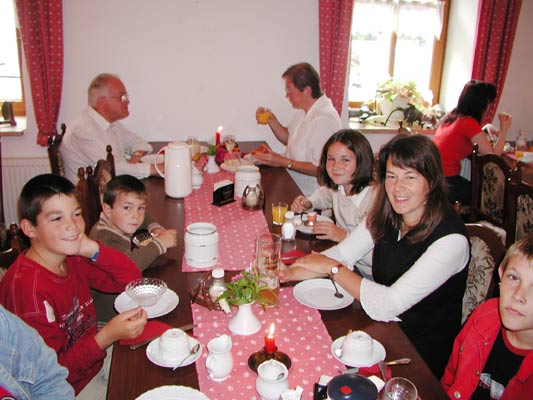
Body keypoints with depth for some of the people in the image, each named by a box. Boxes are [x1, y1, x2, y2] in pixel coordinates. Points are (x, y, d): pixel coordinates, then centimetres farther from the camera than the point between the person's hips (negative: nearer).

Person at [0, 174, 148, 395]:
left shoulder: (72, 257, -3)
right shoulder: (29, 287, -27)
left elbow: (132, 278, -2)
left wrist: (93, 250, -17)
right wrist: (107, 336, -36)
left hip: (95, 363, 7)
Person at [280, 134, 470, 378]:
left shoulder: (450, 239, -25)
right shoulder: (384, 216, -3)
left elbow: (389, 305, -28)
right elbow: (341, 254, -6)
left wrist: (332, 268, -20)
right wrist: (284, 274, -21)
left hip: (422, 354, -5)